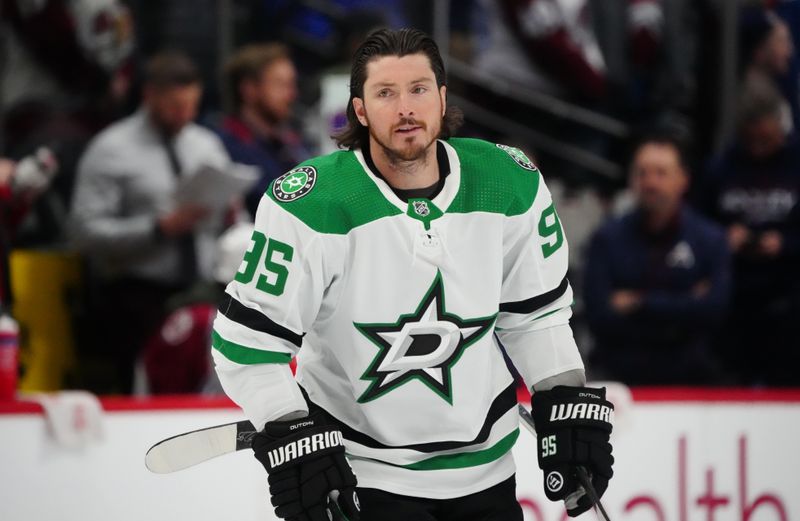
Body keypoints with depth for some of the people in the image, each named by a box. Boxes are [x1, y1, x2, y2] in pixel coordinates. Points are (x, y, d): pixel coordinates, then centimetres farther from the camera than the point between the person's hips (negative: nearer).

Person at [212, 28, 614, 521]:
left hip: (484, 460, 4)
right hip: (361, 469, -4)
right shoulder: (312, 206, -18)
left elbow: (536, 309, 9)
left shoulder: (512, 184, -6)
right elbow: (248, 335, -14)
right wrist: (289, 434, -22)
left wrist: (569, 402, 1)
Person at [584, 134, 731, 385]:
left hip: (689, 374, 1)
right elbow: (600, 317, -6)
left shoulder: (710, 239, 5)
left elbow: (714, 308, -9)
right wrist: (684, 307, -6)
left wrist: (639, 303, -6)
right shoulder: (608, 238, 5)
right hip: (620, 372, -1)